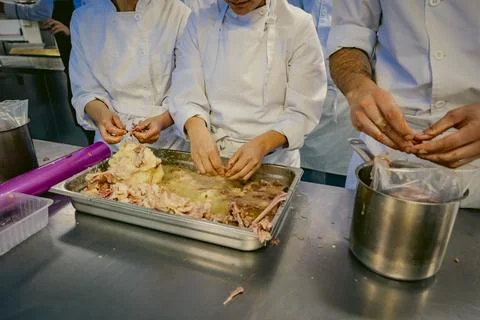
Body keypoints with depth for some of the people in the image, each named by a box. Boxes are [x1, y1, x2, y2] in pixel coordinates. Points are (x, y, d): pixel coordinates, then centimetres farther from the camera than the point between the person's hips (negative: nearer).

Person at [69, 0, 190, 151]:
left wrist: (162, 120, -20)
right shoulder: (82, 19, 3)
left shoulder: (177, 13, -8)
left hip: (166, 140, -2)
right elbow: (85, 89, 4)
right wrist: (101, 114, -16)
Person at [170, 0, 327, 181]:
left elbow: (303, 110, -8)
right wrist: (196, 129, -24)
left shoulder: (298, 25, -6)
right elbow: (186, 93, -4)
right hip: (212, 155, 2)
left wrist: (263, 144, -24)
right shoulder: (201, 19, 1)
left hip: (273, 160, -1)